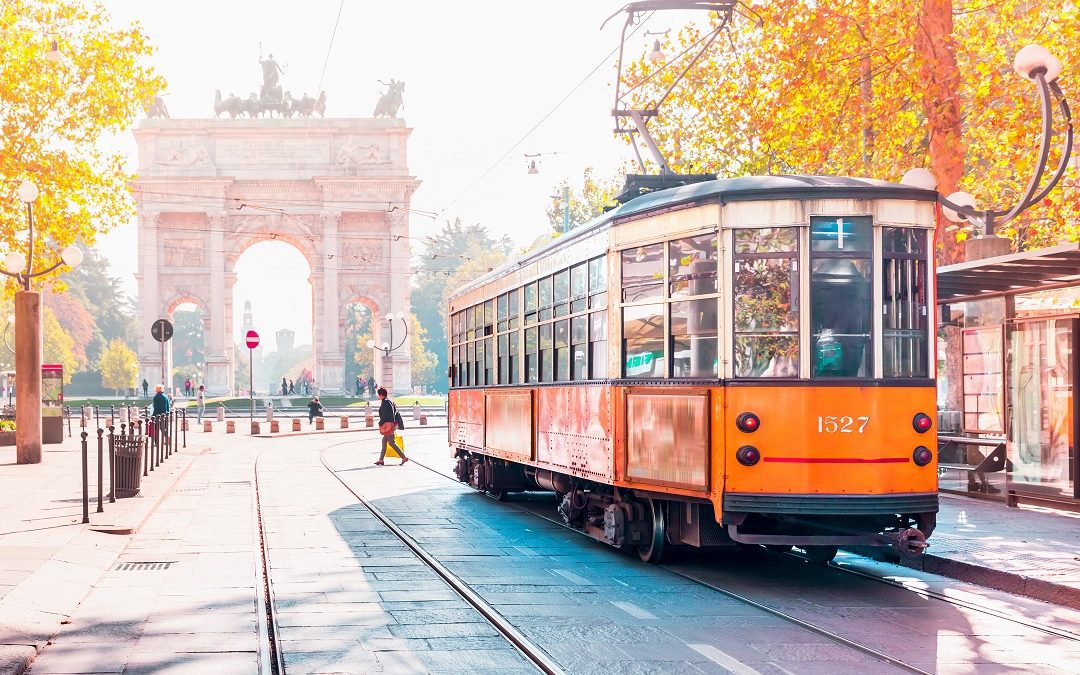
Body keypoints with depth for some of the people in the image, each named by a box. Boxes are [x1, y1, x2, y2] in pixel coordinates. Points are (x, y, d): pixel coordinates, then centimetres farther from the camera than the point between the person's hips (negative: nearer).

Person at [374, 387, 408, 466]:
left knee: (391, 442, -7)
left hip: (388, 424, -10)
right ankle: (381, 460, 16)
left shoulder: (385, 402, -15)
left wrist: (380, 423, -12)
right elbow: (396, 412, 17)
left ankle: (404, 457, -10)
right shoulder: (390, 401, 14)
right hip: (392, 423, 10)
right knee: (384, 441, 13)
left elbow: (385, 415, -21)